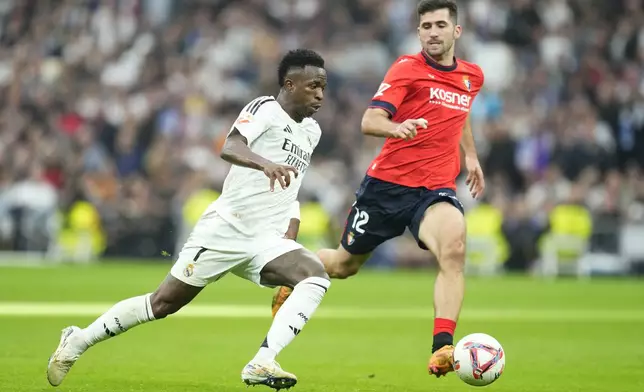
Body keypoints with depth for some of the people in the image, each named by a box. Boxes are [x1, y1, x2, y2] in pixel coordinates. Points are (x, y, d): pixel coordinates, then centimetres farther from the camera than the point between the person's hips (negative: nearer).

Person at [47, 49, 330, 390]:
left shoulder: (312, 132, 15)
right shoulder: (265, 109, -9)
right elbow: (229, 148, -30)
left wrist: (290, 238, 17)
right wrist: (265, 163, -49)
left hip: (266, 240, 6)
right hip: (225, 230, -6)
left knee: (316, 276, -22)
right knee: (163, 303, 0)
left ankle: (262, 364, -31)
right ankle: (78, 341, 20)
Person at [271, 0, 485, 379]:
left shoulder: (473, 76, 10)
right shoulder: (407, 69, -8)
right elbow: (370, 121, -21)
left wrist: (471, 155, 28)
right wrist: (396, 127, -41)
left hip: (436, 189, 2)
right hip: (388, 182, -2)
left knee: (454, 248, -30)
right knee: (345, 264, 15)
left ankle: (442, 349, -35)